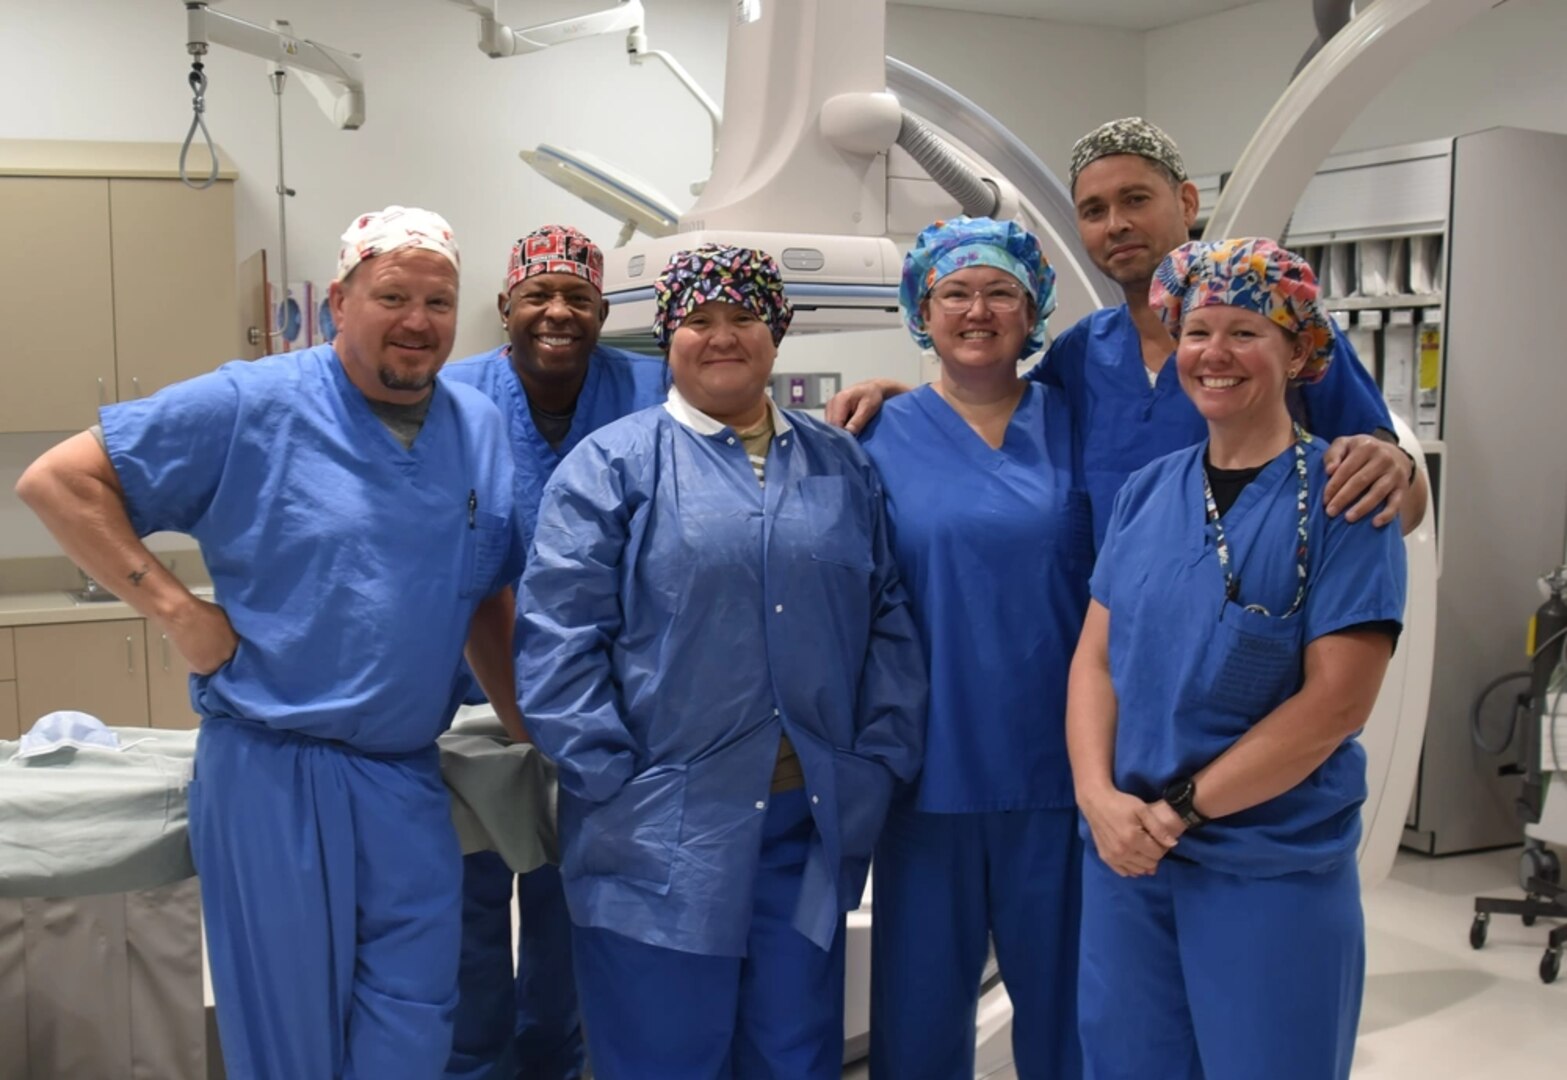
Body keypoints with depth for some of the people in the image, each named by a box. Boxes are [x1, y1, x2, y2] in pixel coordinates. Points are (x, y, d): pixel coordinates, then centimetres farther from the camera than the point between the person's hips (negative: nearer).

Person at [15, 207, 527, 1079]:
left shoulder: (481, 429, 7)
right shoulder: (254, 405, -8)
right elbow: (59, 480, -6)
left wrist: (530, 729, 13)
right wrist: (174, 608, -12)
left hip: (409, 777, 4)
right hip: (274, 771, -4)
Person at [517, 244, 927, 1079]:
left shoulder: (843, 467, 12)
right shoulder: (612, 465, -1)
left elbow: (889, 622, 11)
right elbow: (559, 641, -7)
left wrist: (880, 766, 2)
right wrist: (615, 786, -13)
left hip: (814, 826, 4)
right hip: (663, 835, -3)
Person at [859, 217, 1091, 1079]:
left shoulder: (1072, 427, 4)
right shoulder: (883, 438, 1)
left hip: (1058, 761, 1)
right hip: (931, 763, 0)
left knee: (1062, 991, 12)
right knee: (921, 993, 11)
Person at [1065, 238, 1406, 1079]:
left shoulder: (1339, 493, -8)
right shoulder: (1146, 490, 6)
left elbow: (1336, 700, -14)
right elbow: (1096, 657, 4)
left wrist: (1179, 809, -15)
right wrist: (1100, 795, -11)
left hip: (1275, 872, -4)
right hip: (1126, 854, 4)